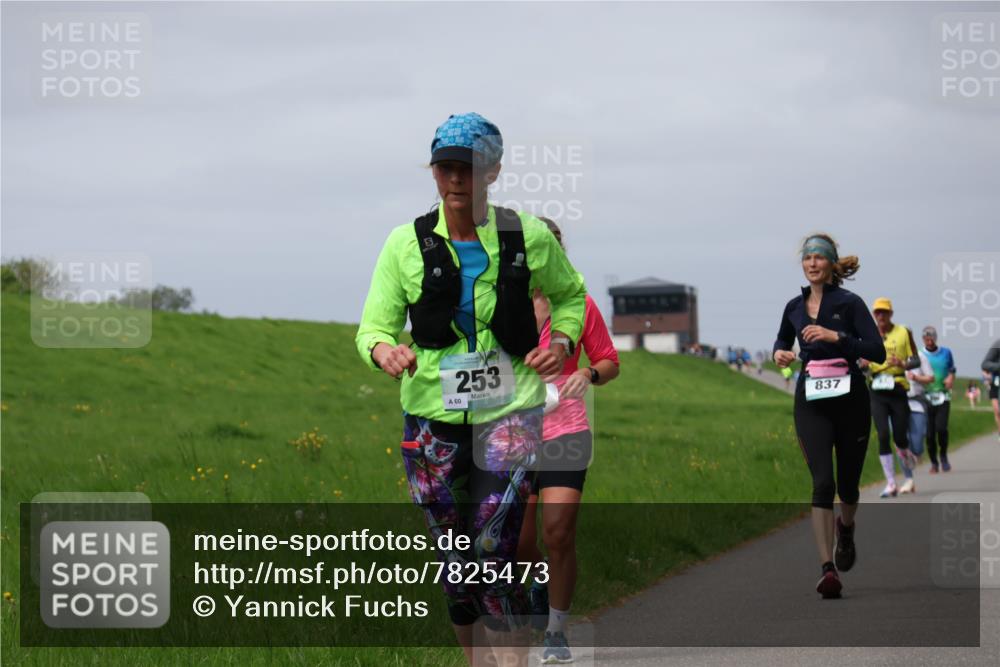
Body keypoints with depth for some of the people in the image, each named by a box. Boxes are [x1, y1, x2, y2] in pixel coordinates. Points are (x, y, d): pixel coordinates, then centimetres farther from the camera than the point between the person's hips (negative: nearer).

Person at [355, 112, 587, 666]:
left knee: (494, 552, -15)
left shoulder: (530, 237, -1)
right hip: (432, 418, 2)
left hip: (509, 413, -2)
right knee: (455, 562, 9)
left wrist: (561, 341, -2)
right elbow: (373, 327, -2)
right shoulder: (407, 244, -2)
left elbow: (569, 293, 17)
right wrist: (385, 351, -26)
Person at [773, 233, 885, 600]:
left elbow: (877, 352, -12)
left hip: (850, 400, -1)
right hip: (811, 401, 2)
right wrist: (779, 352, 4)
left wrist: (836, 336, -21)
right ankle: (828, 569, -20)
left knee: (847, 484, 11)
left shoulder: (849, 303, -5)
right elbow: (782, 339, 27)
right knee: (823, 482, -15)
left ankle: (846, 529, 48)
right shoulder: (794, 307, 7)